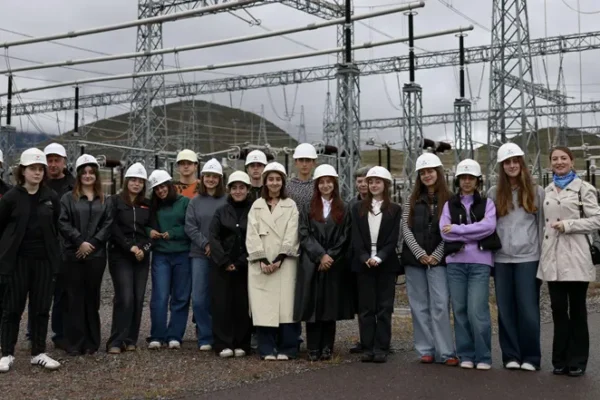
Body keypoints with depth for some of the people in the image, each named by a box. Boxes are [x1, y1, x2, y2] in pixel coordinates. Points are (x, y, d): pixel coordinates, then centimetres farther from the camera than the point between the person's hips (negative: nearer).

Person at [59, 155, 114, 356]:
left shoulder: (106, 200, 13)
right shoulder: (68, 198, 6)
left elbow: (108, 225, 2)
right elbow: (63, 223, -4)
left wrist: (92, 244, -10)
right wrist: (80, 242, -14)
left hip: (96, 255, 2)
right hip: (73, 254, -2)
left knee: (92, 297, 6)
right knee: (75, 298, -1)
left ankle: (91, 342, 12)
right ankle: (75, 343, 3)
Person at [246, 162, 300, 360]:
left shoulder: (291, 205, 11)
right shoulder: (256, 206, 15)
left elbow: (291, 234, -1)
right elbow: (252, 235, 4)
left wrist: (279, 259, -13)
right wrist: (261, 260, -9)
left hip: (285, 262, -1)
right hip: (261, 264, 1)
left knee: (285, 305, -5)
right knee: (263, 306, -3)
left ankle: (286, 349, 0)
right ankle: (267, 350, 2)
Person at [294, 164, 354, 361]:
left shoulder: (343, 209, 8)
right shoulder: (308, 208, 7)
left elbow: (345, 237, 2)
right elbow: (304, 235, -2)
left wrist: (330, 256, -9)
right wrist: (320, 255, -13)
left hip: (335, 265, 1)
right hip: (312, 264, 0)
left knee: (331, 305, 2)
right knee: (313, 305, -2)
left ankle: (327, 347, 10)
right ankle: (313, 349, 3)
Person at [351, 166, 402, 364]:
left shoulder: (394, 210, 5)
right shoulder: (358, 208, 9)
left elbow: (393, 239, -2)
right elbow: (356, 238, 2)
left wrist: (379, 258, -15)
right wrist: (366, 258, -11)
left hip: (386, 264, -1)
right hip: (364, 264, 1)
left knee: (384, 308, 1)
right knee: (366, 308, 2)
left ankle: (381, 349, 4)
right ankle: (367, 348, 6)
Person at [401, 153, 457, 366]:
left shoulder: (449, 199, 3)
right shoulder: (412, 200, 10)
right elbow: (406, 229, 3)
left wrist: (436, 255, -11)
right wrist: (420, 254, -8)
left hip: (438, 260, -3)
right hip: (414, 259, 3)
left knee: (440, 305, -8)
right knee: (419, 306, 4)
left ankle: (445, 352, -5)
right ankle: (426, 350, 9)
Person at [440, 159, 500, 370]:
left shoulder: (486, 203, 8)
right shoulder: (449, 204, 12)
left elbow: (488, 226, -10)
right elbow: (444, 231, -3)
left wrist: (457, 229, -10)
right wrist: (474, 234, -8)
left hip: (480, 262, -2)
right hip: (455, 262, 2)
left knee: (477, 311, -9)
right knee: (460, 310, 4)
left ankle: (483, 356, 2)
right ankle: (465, 355, 14)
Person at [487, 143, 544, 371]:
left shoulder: (536, 192, 4)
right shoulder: (494, 193, 9)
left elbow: (543, 224, 5)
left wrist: (544, 256, 0)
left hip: (528, 258, -2)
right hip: (501, 259, 2)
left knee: (528, 309, -3)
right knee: (506, 309, 5)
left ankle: (531, 357, 7)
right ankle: (511, 356, 13)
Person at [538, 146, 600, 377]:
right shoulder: (547, 191, 14)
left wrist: (568, 225, -14)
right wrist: (542, 248, 11)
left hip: (575, 256, -4)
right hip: (552, 256, 4)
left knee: (577, 309, 3)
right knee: (558, 308, 6)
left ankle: (577, 361, 9)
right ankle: (561, 359, 13)